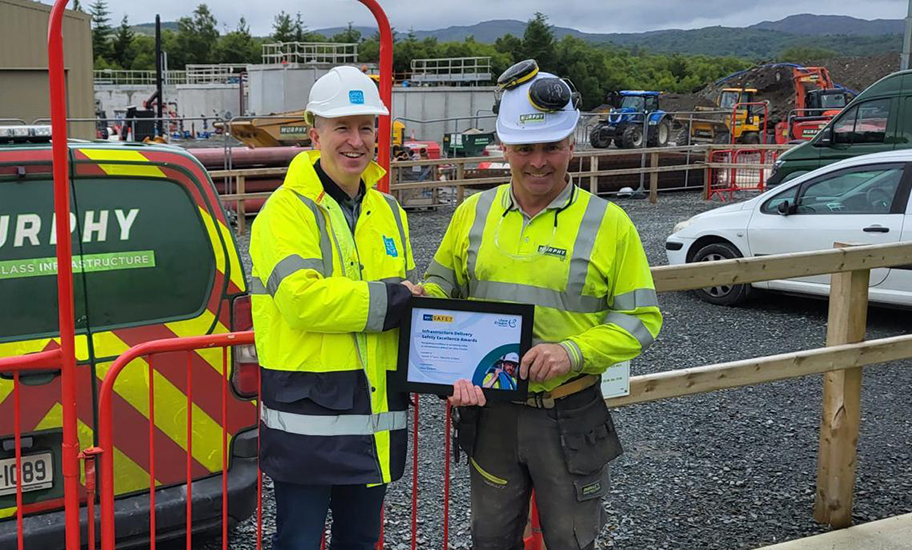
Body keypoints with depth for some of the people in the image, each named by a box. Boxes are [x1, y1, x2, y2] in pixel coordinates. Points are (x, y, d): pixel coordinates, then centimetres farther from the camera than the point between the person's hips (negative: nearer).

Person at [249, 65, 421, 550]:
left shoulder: (388, 212, 13)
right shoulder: (288, 210, -10)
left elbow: (409, 295, 18)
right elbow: (300, 299, -23)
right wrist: (388, 298, -17)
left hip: (375, 414, 7)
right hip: (308, 413, -7)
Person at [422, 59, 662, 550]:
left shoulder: (609, 224, -7)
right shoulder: (473, 213, 2)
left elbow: (640, 318, -6)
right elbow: (438, 290, 9)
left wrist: (574, 351, -22)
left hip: (571, 417, -2)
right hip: (489, 411, 3)